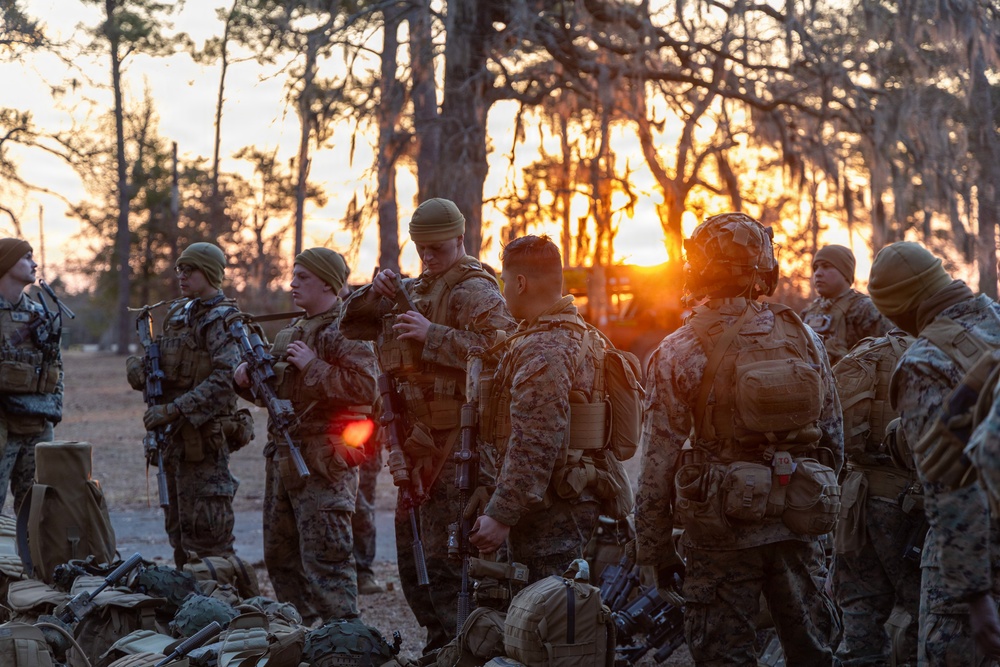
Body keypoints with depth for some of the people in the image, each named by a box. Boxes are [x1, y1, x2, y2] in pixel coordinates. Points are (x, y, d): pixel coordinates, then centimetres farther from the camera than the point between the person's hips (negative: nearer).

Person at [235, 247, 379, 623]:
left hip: (323, 464, -10)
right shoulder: (292, 331, 18)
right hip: (283, 458, 10)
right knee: (280, 557, 15)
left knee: (325, 557, -11)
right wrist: (247, 379, 6)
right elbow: (272, 390, 27)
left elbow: (365, 388, -23)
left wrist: (312, 366, -20)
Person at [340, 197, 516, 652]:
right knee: (410, 545, 15)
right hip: (416, 439, 9)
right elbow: (350, 326, 20)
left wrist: (431, 334, -23)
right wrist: (375, 294, 1)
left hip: (451, 441, -9)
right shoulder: (413, 289, 18)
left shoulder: (475, 291, -9)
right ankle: (438, 640, 25)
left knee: (442, 552, -12)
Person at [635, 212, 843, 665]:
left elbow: (658, 461, -8)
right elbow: (834, 437, 10)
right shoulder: (804, 338, 2)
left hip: (723, 528, -3)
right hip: (798, 525, 3)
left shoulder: (679, 353, -9)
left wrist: (654, 549, 0)